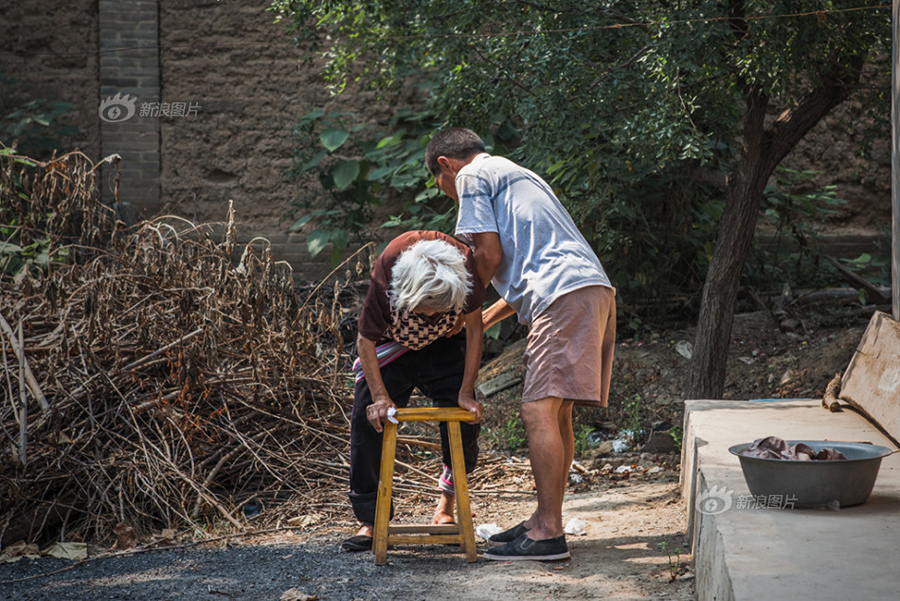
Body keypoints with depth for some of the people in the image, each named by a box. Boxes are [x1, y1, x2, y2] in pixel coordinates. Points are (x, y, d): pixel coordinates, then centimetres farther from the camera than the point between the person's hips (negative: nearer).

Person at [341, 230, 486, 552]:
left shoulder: (463, 263, -35)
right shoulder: (385, 276, -39)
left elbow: (474, 327, -19)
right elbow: (365, 341, -21)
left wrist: (466, 393, -20)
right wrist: (380, 396, -29)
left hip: (444, 344, 1)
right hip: (392, 345, -1)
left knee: (464, 419, -12)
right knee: (368, 419, -14)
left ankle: (446, 506, 12)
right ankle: (369, 521, -8)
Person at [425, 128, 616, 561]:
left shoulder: (472, 176, 7)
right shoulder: (515, 176, 35)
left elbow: (490, 255, -2)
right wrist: (483, 319, 37)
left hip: (565, 296, -10)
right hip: (594, 288, 10)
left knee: (539, 411, -12)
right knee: (555, 414, 12)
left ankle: (548, 534, -15)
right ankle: (545, 520, 16)